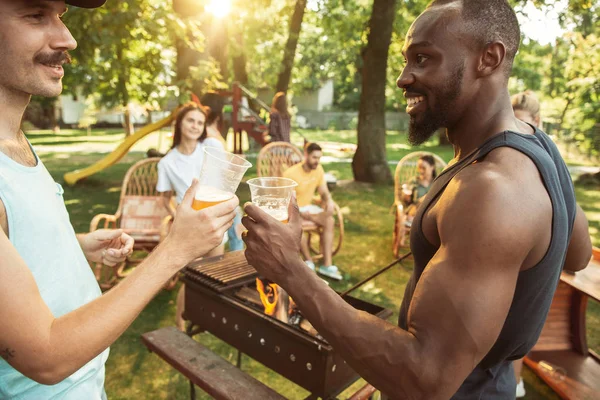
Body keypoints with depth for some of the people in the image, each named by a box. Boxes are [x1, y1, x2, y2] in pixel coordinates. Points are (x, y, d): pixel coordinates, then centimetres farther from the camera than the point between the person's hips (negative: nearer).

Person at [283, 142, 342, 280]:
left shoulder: (318, 169, -2)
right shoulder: (291, 173, -20)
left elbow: (324, 192, 4)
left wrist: (329, 201, -19)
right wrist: (299, 213, -33)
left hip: (308, 207, 5)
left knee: (330, 221, -21)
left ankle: (327, 264, -19)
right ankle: (309, 261, -16)